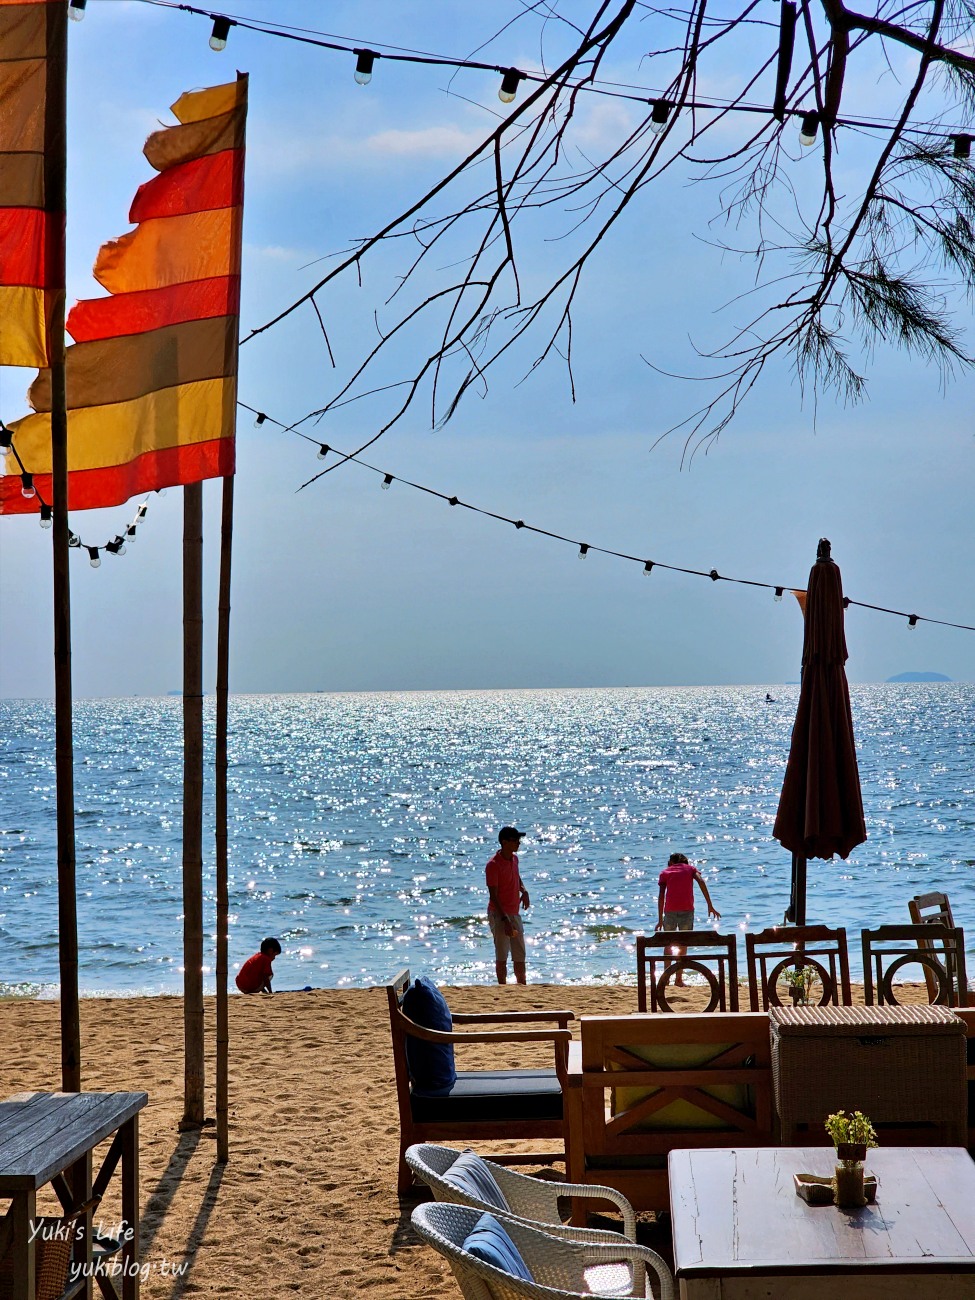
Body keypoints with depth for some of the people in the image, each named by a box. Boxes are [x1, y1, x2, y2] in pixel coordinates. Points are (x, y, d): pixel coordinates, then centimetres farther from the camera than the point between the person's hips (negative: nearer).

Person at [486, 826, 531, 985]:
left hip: (514, 913, 8)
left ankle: (522, 986, 22)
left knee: (520, 955, 12)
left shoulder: (514, 858, 7)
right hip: (499, 914, -8)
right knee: (502, 956, -3)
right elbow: (493, 896, -19)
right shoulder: (493, 865, -17)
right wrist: (504, 919, -24)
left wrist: (523, 890, 5)